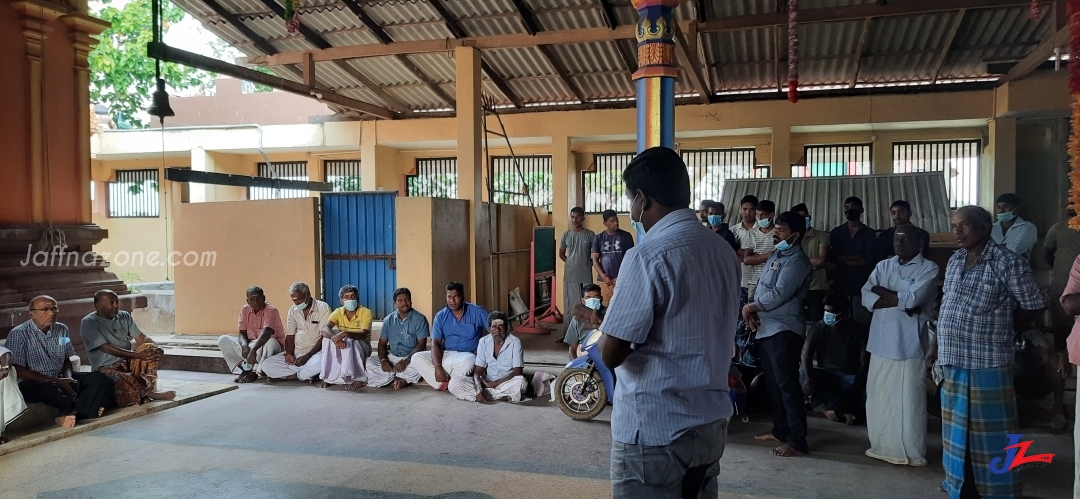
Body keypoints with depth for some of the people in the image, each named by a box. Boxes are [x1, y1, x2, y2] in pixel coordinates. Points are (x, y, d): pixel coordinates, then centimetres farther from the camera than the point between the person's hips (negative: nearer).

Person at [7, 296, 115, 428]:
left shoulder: (61, 330, 9)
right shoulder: (18, 334, -7)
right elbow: (18, 371, -12)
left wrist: (68, 377, -6)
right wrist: (56, 381, -18)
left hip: (60, 379, 6)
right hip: (33, 384, -6)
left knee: (99, 378, -16)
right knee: (48, 388, -40)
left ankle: (72, 413, -36)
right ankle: (86, 410, -22)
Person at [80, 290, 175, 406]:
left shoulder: (124, 316, 9)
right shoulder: (88, 323, -9)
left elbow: (142, 339, 3)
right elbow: (107, 348, -20)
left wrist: (156, 349, -21)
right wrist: (138, 355, -30)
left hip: (128, 362, 7)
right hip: (106, 368, -6)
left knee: (149, 348, -20)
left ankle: (147, 390, -26)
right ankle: (149, 393, -18)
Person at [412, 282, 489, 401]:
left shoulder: (477, 312, -4)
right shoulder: (440, 316, 2)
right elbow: (435, 343, -4)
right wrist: (438, 367, -20)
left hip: (468, 355, -3)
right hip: (446, 355, 4)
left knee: (468, 363, -40)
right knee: (417, 358, -16)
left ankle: (448, 383, -11)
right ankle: (447, 383, -25)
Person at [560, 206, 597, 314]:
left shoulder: (590, 235, -2)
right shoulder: (566, 235, 3)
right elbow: (561, 254, 13)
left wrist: (588, 263, -4)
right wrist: (572, 263, 4)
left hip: (586, 275, -1)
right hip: (570, 275, 1)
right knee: (571, 304, 4)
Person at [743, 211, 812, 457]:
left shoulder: (796, 260, -12)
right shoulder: (775, 255, 18)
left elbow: (778, 295, -20)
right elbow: (761, 288, 17)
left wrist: (749, 307, -8)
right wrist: (752, 311, -1)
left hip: (783, 329, -9)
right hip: (766, 327, 9)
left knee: (787, 384, -8)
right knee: (773, 382, 15)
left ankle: (797, 441, -4)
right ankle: (780, 429, 27)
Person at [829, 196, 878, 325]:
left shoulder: (869, 233, 6)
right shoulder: (836, 233, 11)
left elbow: (869, 260, -5)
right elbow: (833, 257, -1)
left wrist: (844, 260, -3)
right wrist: (857, 257, -8)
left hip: (862, 285, -1)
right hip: (841, 284, 1)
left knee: (862, 324, -4)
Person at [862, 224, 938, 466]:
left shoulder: (929, 268, -4)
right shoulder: (883, 266, 11)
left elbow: (913, 298, -18)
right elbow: (867, 298, -1)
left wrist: (882, 291, -4)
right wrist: (900, 302, -12)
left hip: (909, 344, -5)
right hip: (881, 341, 5)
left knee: (909, 399, 0)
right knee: (878, 397, 11)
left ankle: (912, 453, 12)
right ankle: (881, 446, 25)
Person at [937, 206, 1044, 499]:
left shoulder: (1007, 263, -12)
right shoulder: (954, 261, 9)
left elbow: (1034, 306, -5)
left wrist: (1003, 329, 8)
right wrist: (938, 347, 14)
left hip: (987, 362, -6)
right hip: (952, 361, 6)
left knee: (989, 430, 4)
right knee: (957, 427, 17)